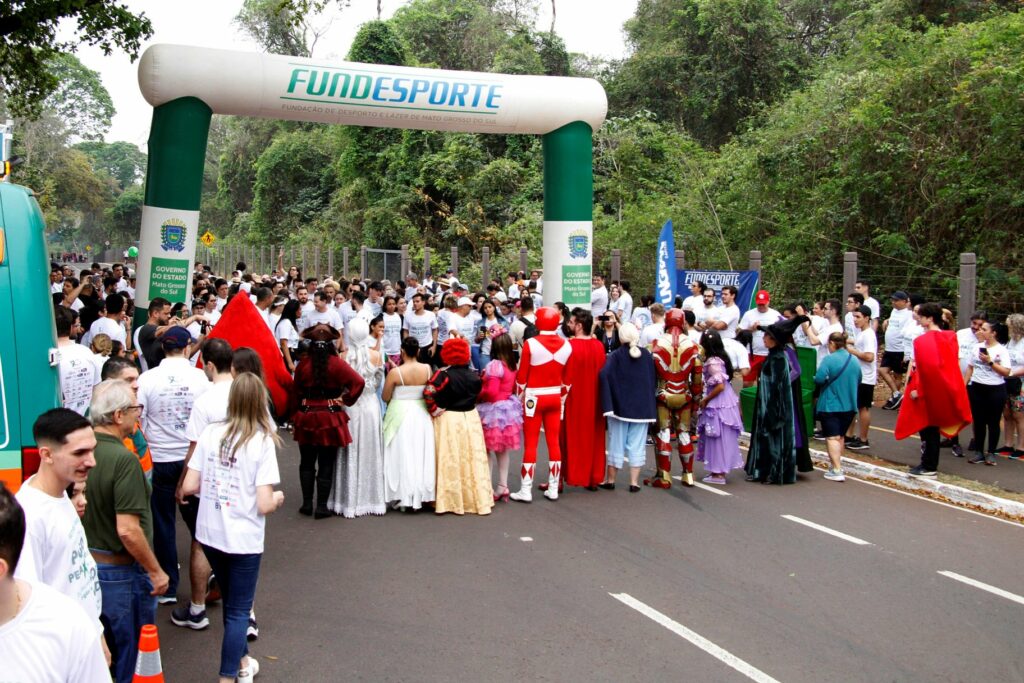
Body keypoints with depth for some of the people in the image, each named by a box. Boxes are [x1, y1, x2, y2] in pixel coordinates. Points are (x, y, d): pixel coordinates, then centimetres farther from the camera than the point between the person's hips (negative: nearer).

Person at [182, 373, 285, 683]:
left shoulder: (210, 432, -5)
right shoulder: (263, 442, -16)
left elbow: (188, 487, -4)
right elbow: (263, 505, -19)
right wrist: (278, 498, 2)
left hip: (209, 533, 5)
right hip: (243, 539, -5)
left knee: (231, 601, 25)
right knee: (238, 610, 11)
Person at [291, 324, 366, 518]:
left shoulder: (303, 363, -5)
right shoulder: (336, 363, -12)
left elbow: (296, 393, 3)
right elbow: (358, 382, -23)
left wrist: (295, 420, 13)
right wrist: (346, 399, -8)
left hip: (306, 417, 2)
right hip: (330, 418, -2)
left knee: (307, 462, 16)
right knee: (326, 464, 6)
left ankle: (307, 504, 18)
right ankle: (321, 507, 9)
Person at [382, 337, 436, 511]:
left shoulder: (395, 372, -15)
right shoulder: (427, 369, -5)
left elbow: (385, 397, -6)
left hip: (400, 415, -3)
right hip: (421, 414, 4)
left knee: (402, 455, 5)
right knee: (421, 455, 13)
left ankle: (403, 497, 9)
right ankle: (421, 495, 20)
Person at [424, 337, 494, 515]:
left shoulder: (444, 374, -15)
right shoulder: (473, 376, 0)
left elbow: (428, 393, -25)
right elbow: (478, 394, 6)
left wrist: (435, 410, -12)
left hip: (447, 420, -4)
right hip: (471, 419, 4)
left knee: (450, 462, 4)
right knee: (473, 459, 11)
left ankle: (450, 500, 11)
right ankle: (477, 498, 18)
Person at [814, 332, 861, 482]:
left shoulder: (829, 359, -16)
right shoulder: (854, 361, 4)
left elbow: (819, 379, -24)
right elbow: (858, 381, 13)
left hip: (830, 405, -6)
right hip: (849, 405, 6)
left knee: (832, 437, -6)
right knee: (840, 436, 21)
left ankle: (837, 471, -13)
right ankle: (836, 461, 35)